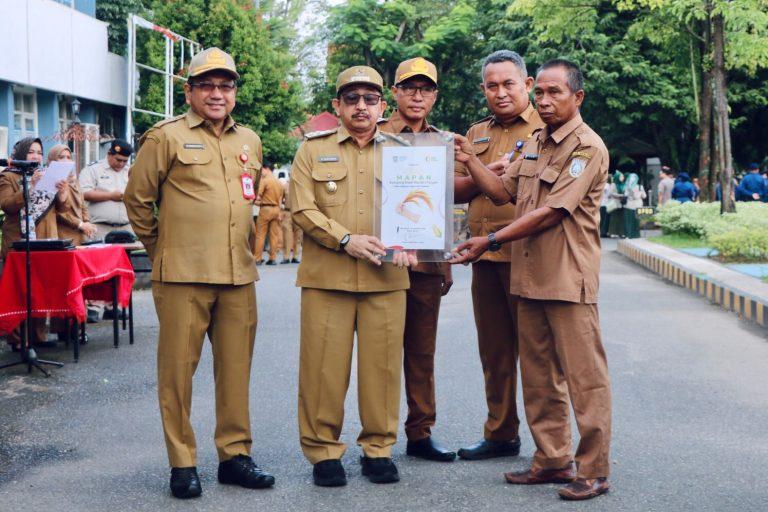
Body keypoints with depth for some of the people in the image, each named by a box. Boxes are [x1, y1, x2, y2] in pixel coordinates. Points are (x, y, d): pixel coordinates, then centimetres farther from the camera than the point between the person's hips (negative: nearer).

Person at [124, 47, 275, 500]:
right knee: (178, 368, 0)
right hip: (183, 275, -4)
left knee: (236, 367, 8)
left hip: (238, 275, 5)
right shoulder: (167, 137, 0)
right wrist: (161, 248, 8)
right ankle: (182, 463, 9)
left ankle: (235, 454, 19)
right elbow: (138, 199, 3)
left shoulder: (250, 141, 15)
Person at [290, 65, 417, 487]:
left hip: (386, 277, 2)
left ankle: (378, 448, 16)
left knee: (383, 364, 3)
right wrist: (346, 239, -13)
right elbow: (302, 207, -1)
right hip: (326, 276, -1)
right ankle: (323, 450, 11)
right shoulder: (313, 150, 9)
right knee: (324, 365, -1)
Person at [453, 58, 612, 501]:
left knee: (584, 377, -3)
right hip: (529, 276, 9)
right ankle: (554, 459, 23)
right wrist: (471, 160, 7)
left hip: (568, 278, -8)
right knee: (539, 376, 13)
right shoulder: (534, 144, 17)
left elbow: (550, 212, -18)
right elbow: (503, 192, 18)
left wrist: (491, 241, -18)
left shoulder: (587, 147, -11)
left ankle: (594, 471, 4)